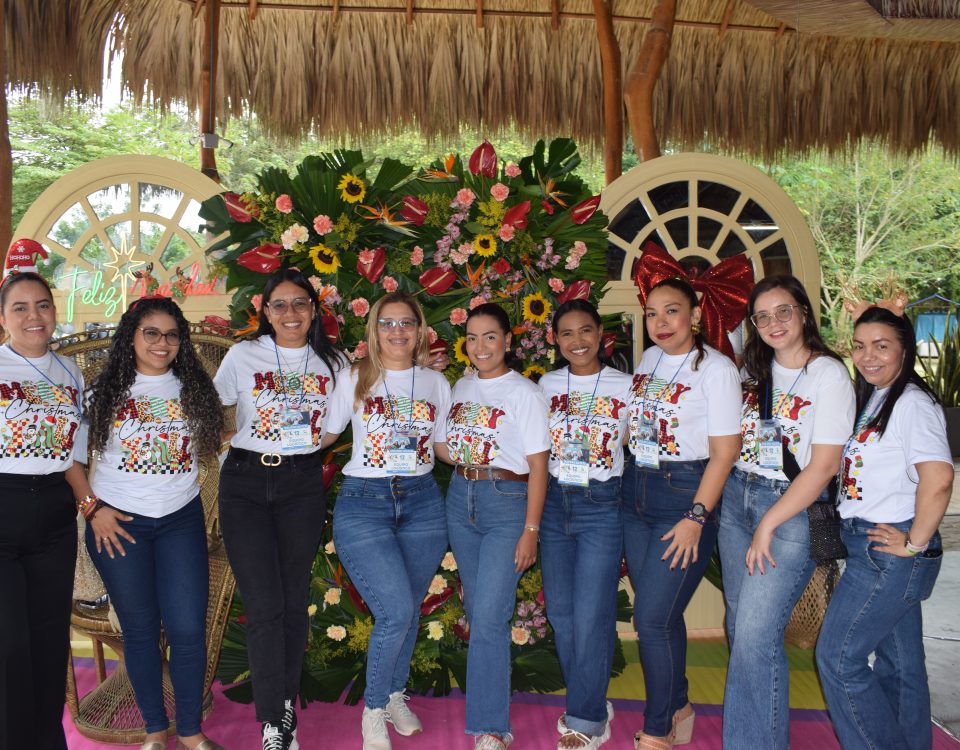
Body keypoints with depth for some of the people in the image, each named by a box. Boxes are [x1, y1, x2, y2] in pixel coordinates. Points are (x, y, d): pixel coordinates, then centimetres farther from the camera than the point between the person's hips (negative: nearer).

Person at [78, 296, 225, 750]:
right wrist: (92, 509, -5)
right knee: (140, 628, 7)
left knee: (188, 628, -3)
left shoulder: (194, 390, 6)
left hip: (182, 520, 1)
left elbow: (211, 443, 17)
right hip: (118, 523, -1)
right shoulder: (105, 391, 2)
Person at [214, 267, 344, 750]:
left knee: (294, 600, 7)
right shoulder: (243, 355, 1)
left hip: (303, 484, 2)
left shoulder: (331, 362, 7)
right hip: (246, 482, -1)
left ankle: (287, 703, 25)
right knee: (264, 605, -5)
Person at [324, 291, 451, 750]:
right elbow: (324, 435, 4)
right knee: (395, 611, -13)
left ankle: (395, 695, 37)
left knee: (409, 610, 11)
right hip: (363, 503, -3)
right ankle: (373, 711, 12)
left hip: (422, 503, 4)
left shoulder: (436, 383, 9)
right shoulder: (354, 379, 1)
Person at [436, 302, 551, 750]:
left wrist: (531, 531, -12)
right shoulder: (461, 387, 10)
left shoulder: (524, 393, -7)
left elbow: (538, 466, -9)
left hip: (507, 504, -6)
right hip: (460, 499, 6)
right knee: (477, 610, 12)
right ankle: (491, 709, 28)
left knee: (488, 617, -10)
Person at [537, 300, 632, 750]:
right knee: (560, 612, 10)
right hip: (554, 502, 4)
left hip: (602, 506, -4)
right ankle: (590, 705, 29)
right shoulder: (547, 384, 6)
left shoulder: (625, 387, -2)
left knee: (591, 615, -5)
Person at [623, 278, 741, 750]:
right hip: (636, 493, 6)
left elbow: (725, 451, -14)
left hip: (686, 496, -6)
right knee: (661, 614, 13)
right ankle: (678, 708, 32)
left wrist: (696, 518, -18)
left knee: (652, 619, -6)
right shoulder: (648, 359, 9)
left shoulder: (716, 368, -12)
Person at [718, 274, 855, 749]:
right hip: (736, 498, 6)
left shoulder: (829, 374, -9)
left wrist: (769, 525, -14)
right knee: (741, 628, 11)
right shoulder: (756, 369, 10)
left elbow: (824, 465, -14)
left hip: (793, 509, -6)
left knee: (756, 636, -10)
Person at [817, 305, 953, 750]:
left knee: (837, 656, -3)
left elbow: (938, 479, -26)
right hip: (872, 547, 9)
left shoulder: (912, 403, -15)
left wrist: (915, 543, -18)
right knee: (899, 662, 18)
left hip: (890, 550, -9)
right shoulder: (872, 399, 13)